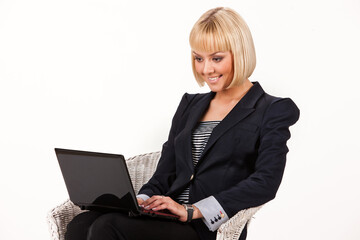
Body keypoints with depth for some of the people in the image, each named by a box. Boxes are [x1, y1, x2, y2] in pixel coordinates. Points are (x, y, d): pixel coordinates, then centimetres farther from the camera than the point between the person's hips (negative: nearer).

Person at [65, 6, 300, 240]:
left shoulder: (272, 112, 5)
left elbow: (265, 183, -10)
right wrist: (142, 200, -5)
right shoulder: (190, 105, 24)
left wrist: (191, 210, -18)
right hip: (168, 221, 6)